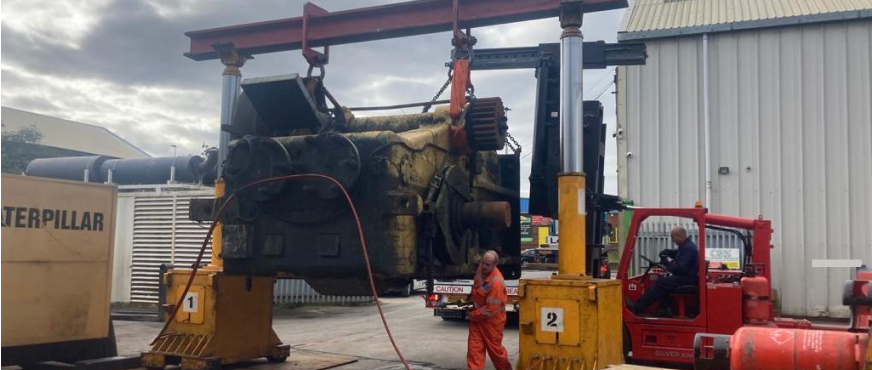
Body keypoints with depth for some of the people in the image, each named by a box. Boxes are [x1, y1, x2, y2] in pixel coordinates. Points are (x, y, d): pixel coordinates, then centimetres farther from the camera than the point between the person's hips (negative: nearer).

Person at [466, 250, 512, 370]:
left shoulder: (496, 283, -32)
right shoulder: (481, 267, -7)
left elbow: (490, 309, -28)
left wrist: (472, 315, -15)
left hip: (492, 321, -7)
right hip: (477, 317, 7)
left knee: (495, 349, 11)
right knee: (474, 348, 2)